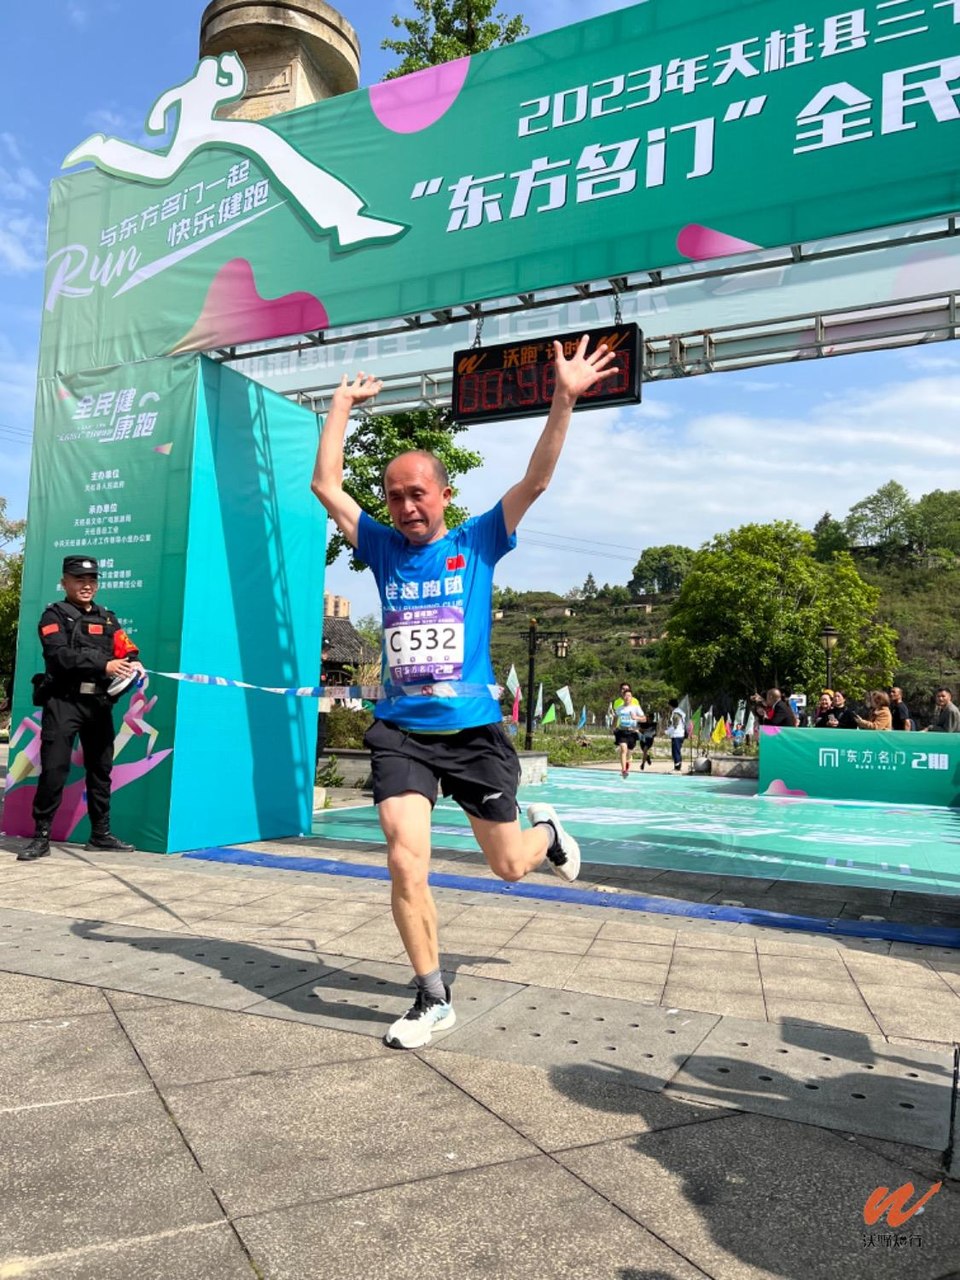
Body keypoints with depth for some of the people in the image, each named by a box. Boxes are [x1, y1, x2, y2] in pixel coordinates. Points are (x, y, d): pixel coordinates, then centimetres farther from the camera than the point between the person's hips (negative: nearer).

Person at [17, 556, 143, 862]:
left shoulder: (107, 618, 18)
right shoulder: (54, 615, 3)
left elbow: (128, 651, 8)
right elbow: (60, 656, -14)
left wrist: (134, 665, -16)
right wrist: (103, 665, -24)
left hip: (99, 703, 5)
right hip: (63, 701, -4)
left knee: (101, 769, 10)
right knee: (54, 768, -8)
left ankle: (101, 833, 20)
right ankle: (41, 837, 1)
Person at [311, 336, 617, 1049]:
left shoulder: (477, 543, 1)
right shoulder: (383, 548, 6)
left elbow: (536, 480, -8)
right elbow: (326, 485, 5)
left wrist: (565, 399, -16)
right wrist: (343, 406, 7)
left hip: (474, 730, -1)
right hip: (400, 731, 2)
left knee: (509, 865, 11)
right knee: (405, 861, -12)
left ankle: (546, 832, 48)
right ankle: (433, 999, 9)